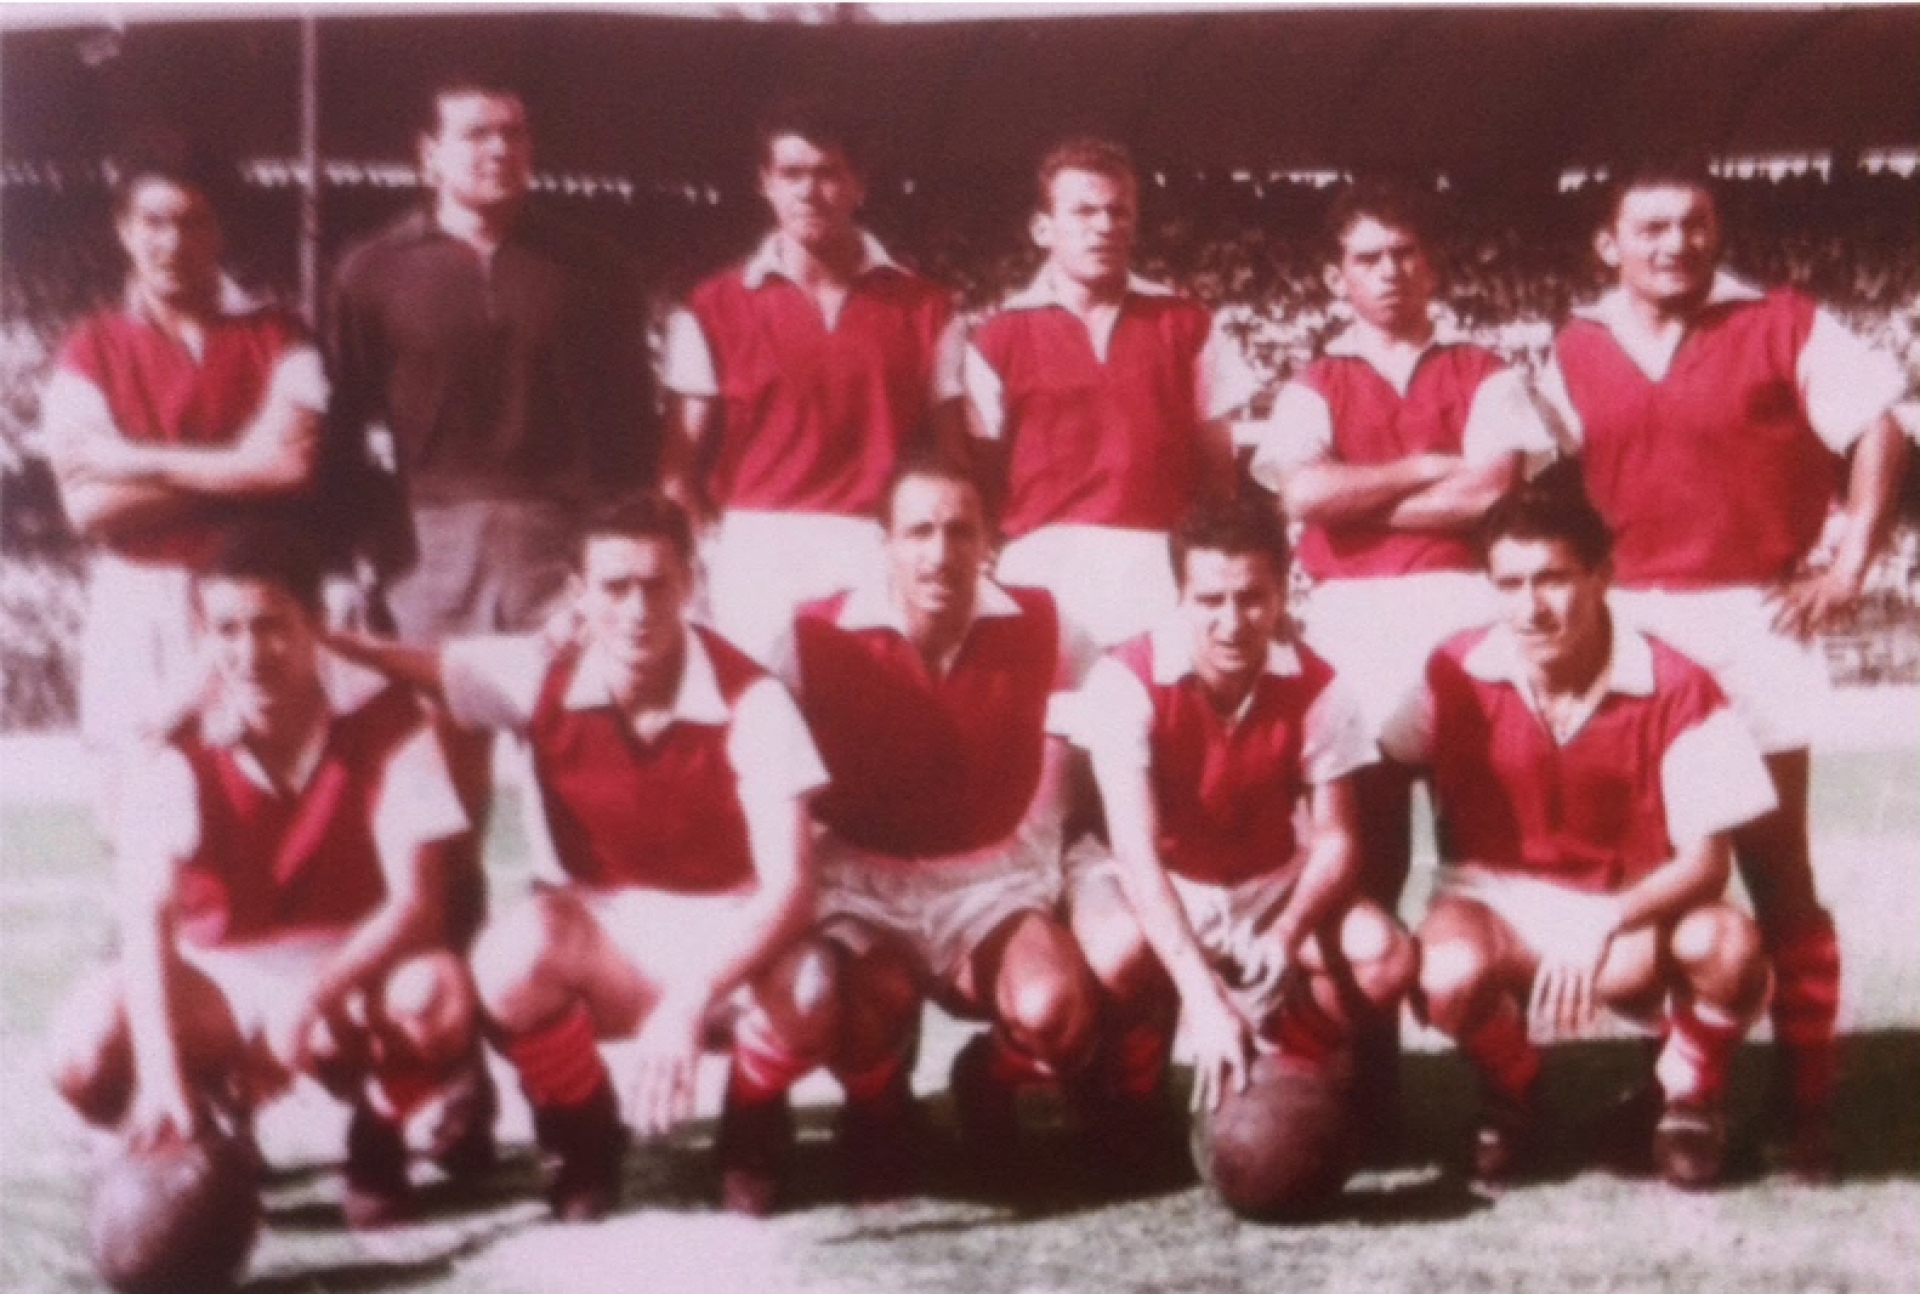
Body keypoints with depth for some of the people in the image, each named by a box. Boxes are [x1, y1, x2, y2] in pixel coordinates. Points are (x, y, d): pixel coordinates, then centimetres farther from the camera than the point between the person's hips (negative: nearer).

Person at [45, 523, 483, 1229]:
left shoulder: (384, 719, -18)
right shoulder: (176, 748, -16)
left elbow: (417, 899, -23)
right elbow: (147, 918, -27)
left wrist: (315, 997, -39)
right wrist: (162, 1072, -43)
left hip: (356, 965, -1)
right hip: (221, 975, 1)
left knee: (440, 999, -36)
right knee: (85, 1050, -27)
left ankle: (379, 1129, -2)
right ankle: (206, 1130, 7)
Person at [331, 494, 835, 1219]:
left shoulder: (750, 700, -19)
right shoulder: (541, 678, -12)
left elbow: (789, 882, -25)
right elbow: (393, 660, -5)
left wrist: (689, 1003, -39)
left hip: (730, 933, -1)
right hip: (602, 933, 2)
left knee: (802, 992, -35)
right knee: (511, 957, -33)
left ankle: (752, 1131, 2)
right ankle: (584, 1138, -1)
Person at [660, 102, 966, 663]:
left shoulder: (922, 306, 8)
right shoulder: (714, 309, 7)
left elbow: (950, 456, 9)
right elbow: (682, 464, 6)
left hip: (884, 557, 0)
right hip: (758, 558, 0)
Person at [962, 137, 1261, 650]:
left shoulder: (1185, 326, 12)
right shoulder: (1000, 338, 8)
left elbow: (1216, 466, 12)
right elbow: (982, 478, 8)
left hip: (1164, 571, 1)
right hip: (1047, 571, -1)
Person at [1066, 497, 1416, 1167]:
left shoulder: (1315, 687, -14)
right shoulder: (1126, 680, -24)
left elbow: (1335, 840, -11)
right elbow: (1137, 849, -31)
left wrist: (1287, 936, -34)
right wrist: (1203, 995, -43)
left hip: (1270, 885, 3)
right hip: (1155, 886, -3)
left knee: (1387, 956, -25)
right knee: (1118, 955, -38)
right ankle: (1130, 1110, -4)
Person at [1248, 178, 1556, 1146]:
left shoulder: (1483, 375, 14)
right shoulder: (1315, 386, 15)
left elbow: (1490, 486, -4)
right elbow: (1302, 490, -4)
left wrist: (1359, 497, -1)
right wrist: (1426, 467, 0)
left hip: (1465, 613, 0)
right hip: (1351, 621, 1)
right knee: (1363, 858, -1)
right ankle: (1370, 1087, 4)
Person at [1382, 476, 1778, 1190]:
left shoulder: (1676, 688, -16)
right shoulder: (1457, 673, -12)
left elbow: (1707, 860, -17)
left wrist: (1605, 926, -34)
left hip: (1637, 912, 0)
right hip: (1498, 902, 1)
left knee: (1726, 944, -34)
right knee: (1450, 975, -35)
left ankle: (1692, 1091, 3)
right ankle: (1511, 1093, 4)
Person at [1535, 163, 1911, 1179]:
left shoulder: (1783, 326, 1)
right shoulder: (1573, 354, 10)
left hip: (1749, 617, -3)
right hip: (1623, 623, 3)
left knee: (1776, 867, -1)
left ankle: (1805, 1099, 6)